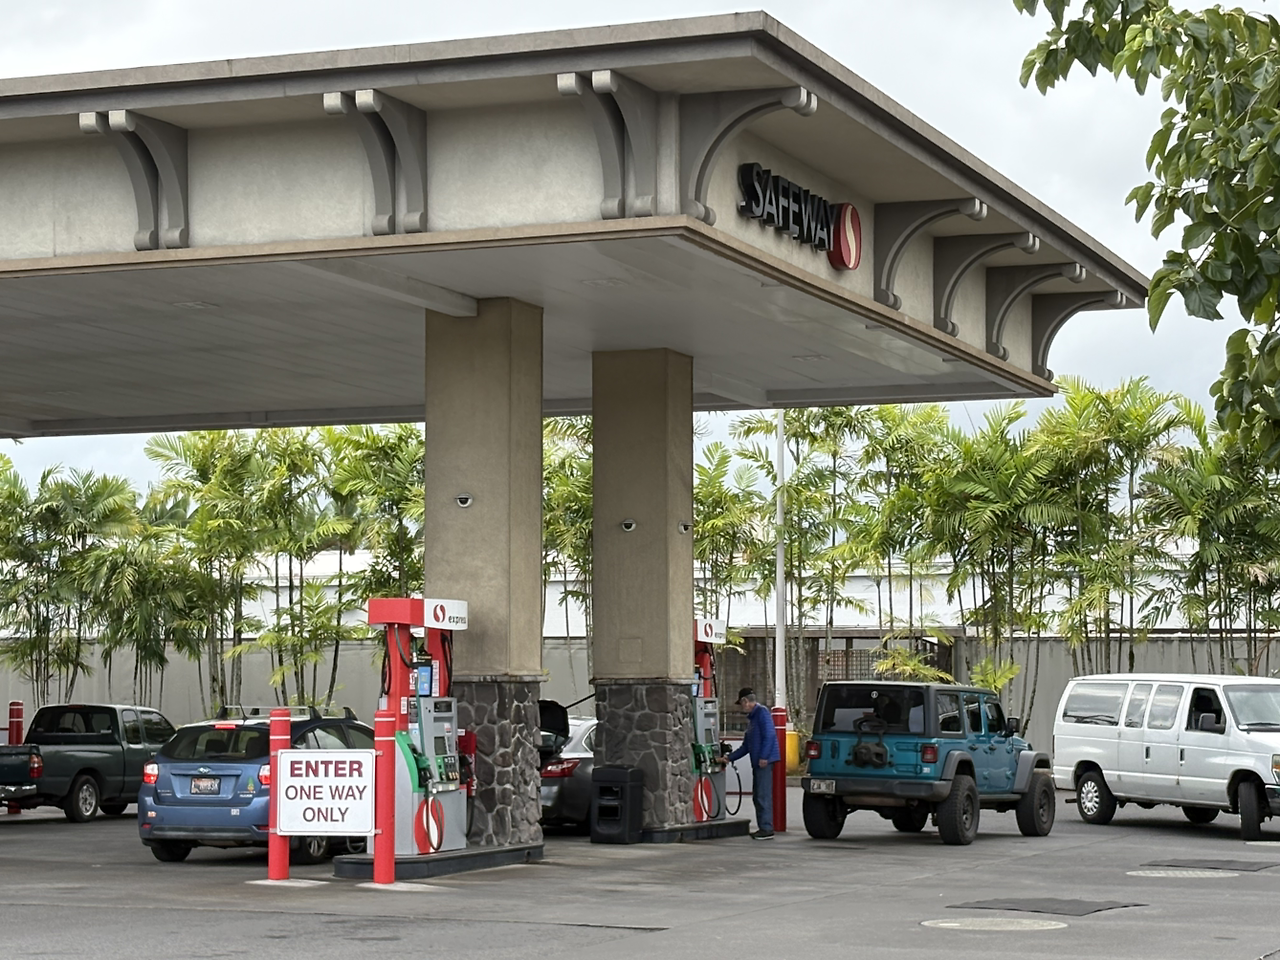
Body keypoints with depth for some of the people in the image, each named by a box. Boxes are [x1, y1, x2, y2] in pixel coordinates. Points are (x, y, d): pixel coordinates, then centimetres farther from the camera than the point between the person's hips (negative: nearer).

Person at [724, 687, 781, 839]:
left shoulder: (762, 713, -7)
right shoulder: (751, 717, 23)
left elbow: (769, 736, -17)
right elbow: (746, 745, 27)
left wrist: (763, 757, -22)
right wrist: (730, 758, 26)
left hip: (764, 762, -10)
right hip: (757, 763, 10)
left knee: (764, 795, -10)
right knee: (757, 796, 11)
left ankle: (767, 829, -10)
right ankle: (762, 828, 14)